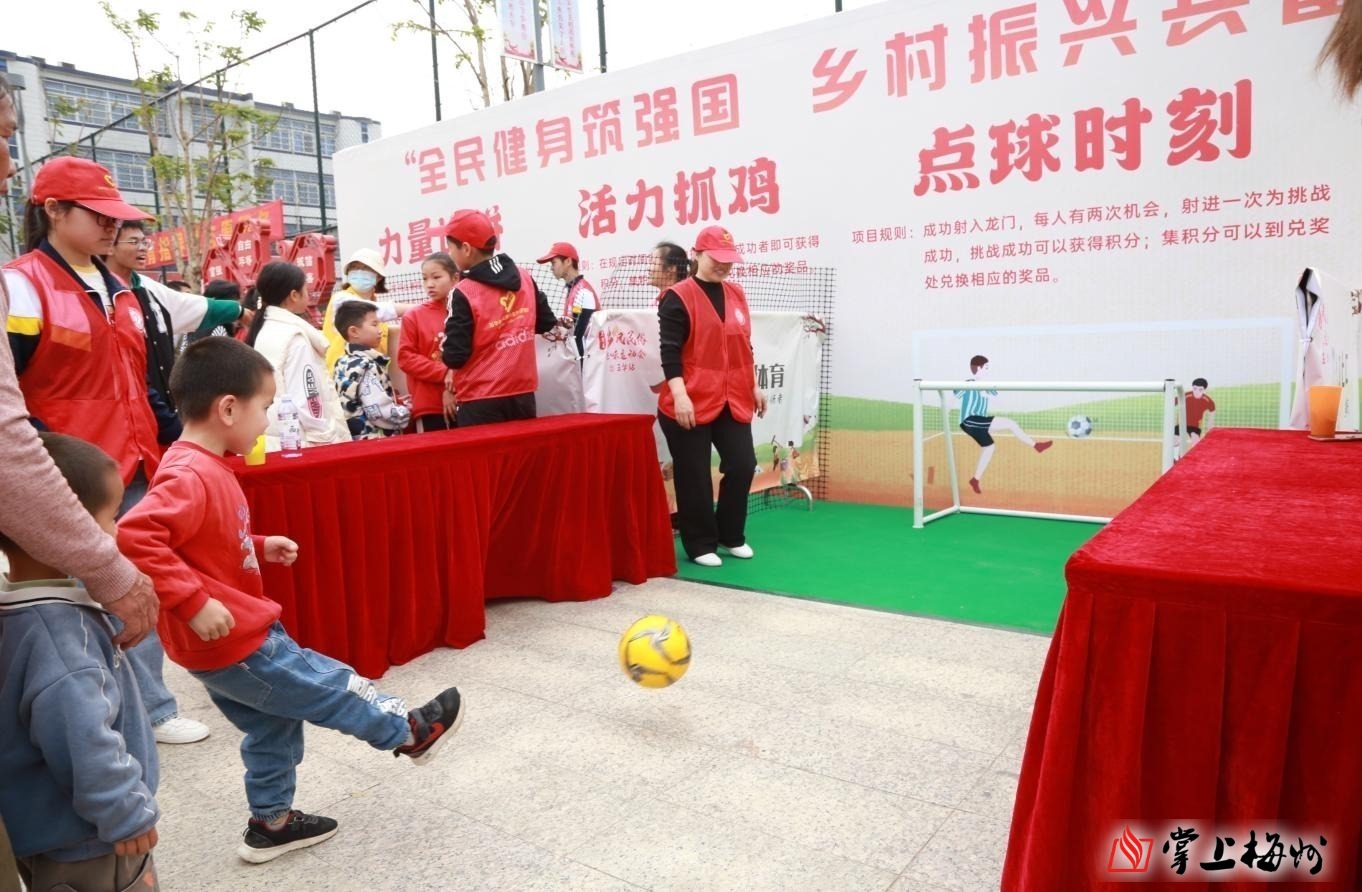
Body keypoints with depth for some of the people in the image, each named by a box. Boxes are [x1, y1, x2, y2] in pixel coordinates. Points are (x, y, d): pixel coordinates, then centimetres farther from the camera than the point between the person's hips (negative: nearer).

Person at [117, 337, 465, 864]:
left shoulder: (204, 467, 7)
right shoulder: (190, 476, -25)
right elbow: (134, 536, -37)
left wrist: (259, 546, 10)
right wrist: (194, 602, -34)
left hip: (229, 641, 10)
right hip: (236, 643, -10)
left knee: (275, 725, 23)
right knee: (332, 688, 9)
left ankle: (271, 822, 38)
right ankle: (411, 732, 28)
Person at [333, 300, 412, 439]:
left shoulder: (343, 363, 12)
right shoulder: (366, 365, -15)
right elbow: (380, 413, -23)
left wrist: (396, 403, 14)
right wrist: (407, 414, -5)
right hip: (373, 441, -9)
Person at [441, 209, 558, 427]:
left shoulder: (463, 293, -13)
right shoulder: (525, 278, 3)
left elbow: (455, 357, -14)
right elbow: (547, 324, 15)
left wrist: (444, 351, 7)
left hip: (481, 401, -5)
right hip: (523, 394, 6)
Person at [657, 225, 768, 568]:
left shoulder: (736, 293, 13)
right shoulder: (678, 296, -7)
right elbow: (669, 351, -13)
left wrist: (754, 386, 19)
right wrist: (679, 394, -22)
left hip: (733, 400, 6)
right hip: (691, 403, -6)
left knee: (743, 465, 7)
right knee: (694, 476, 2)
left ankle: (731, 536, 26)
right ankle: (701, 545, 16)